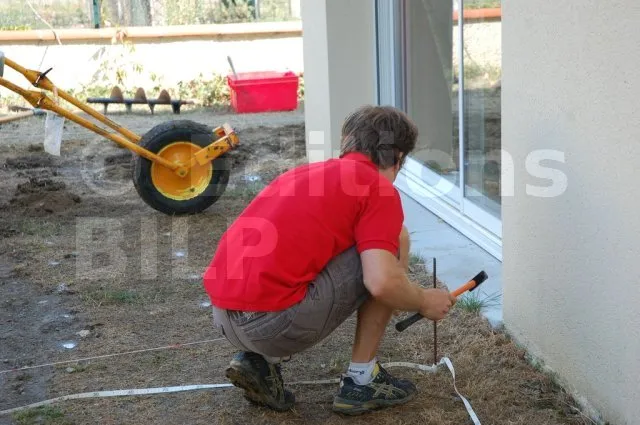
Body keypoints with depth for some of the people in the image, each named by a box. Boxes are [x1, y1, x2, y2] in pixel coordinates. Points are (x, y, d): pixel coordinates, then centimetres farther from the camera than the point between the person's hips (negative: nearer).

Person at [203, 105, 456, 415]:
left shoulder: (307, 172, 24)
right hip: (273, 319, -8)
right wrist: (425, 302, 9)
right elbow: (382, 283, -15)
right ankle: (362, 380, 13)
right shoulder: (379, 189, 0)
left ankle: (260, 361, 15)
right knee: (396, 242, 7)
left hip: (225, 316, 8)